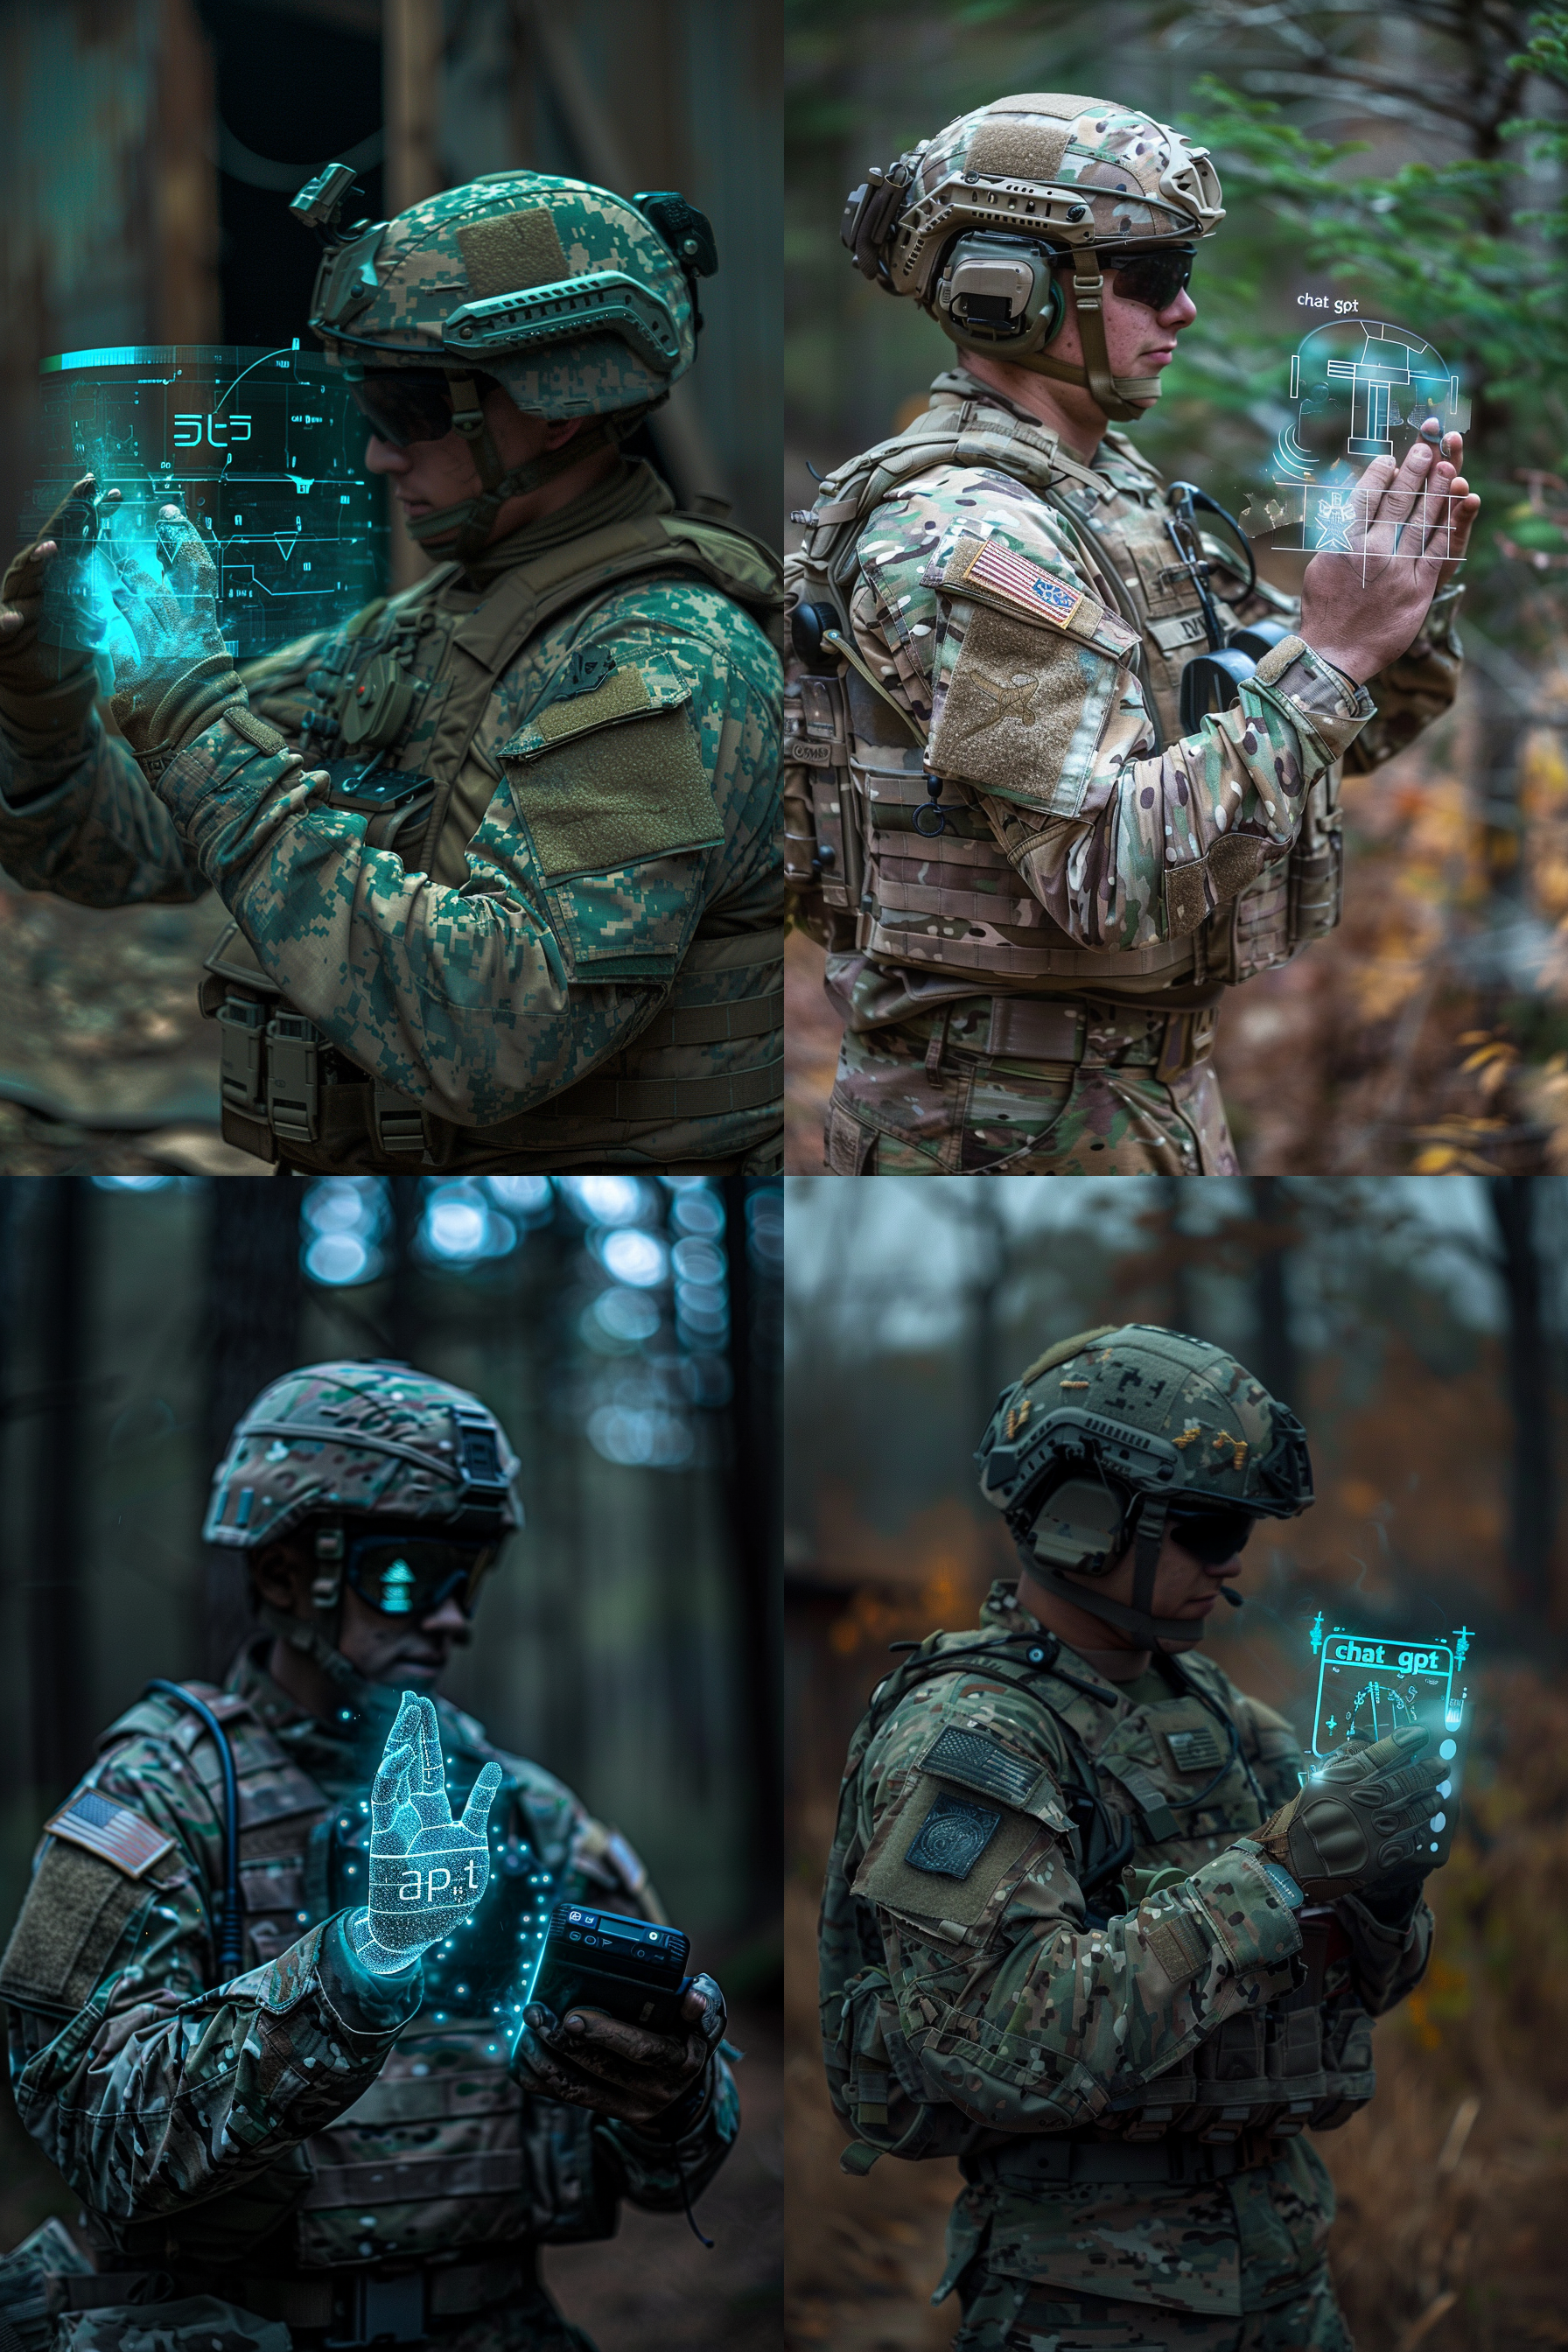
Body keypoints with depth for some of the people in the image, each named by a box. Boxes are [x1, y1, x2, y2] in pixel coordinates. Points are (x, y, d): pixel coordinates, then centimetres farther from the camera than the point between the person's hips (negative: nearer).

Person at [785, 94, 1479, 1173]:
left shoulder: (1119, 489, 10)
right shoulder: (964, 543, -20)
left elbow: (1352, 730, 15)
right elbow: (1117, 876, -28)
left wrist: (1413, 592, -5)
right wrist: (1331, 656, -27)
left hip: (1159, 1089, 9)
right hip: (1014, 1126, -9)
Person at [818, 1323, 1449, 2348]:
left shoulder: (1210, 1705, 10)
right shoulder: (964, 1742, -14)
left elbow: (1361, 1983, 12)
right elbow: (1014, 2046, -27)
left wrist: (1383, 1896, -11)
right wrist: (1271, 1878, -26)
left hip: (1283, 2263, 7)